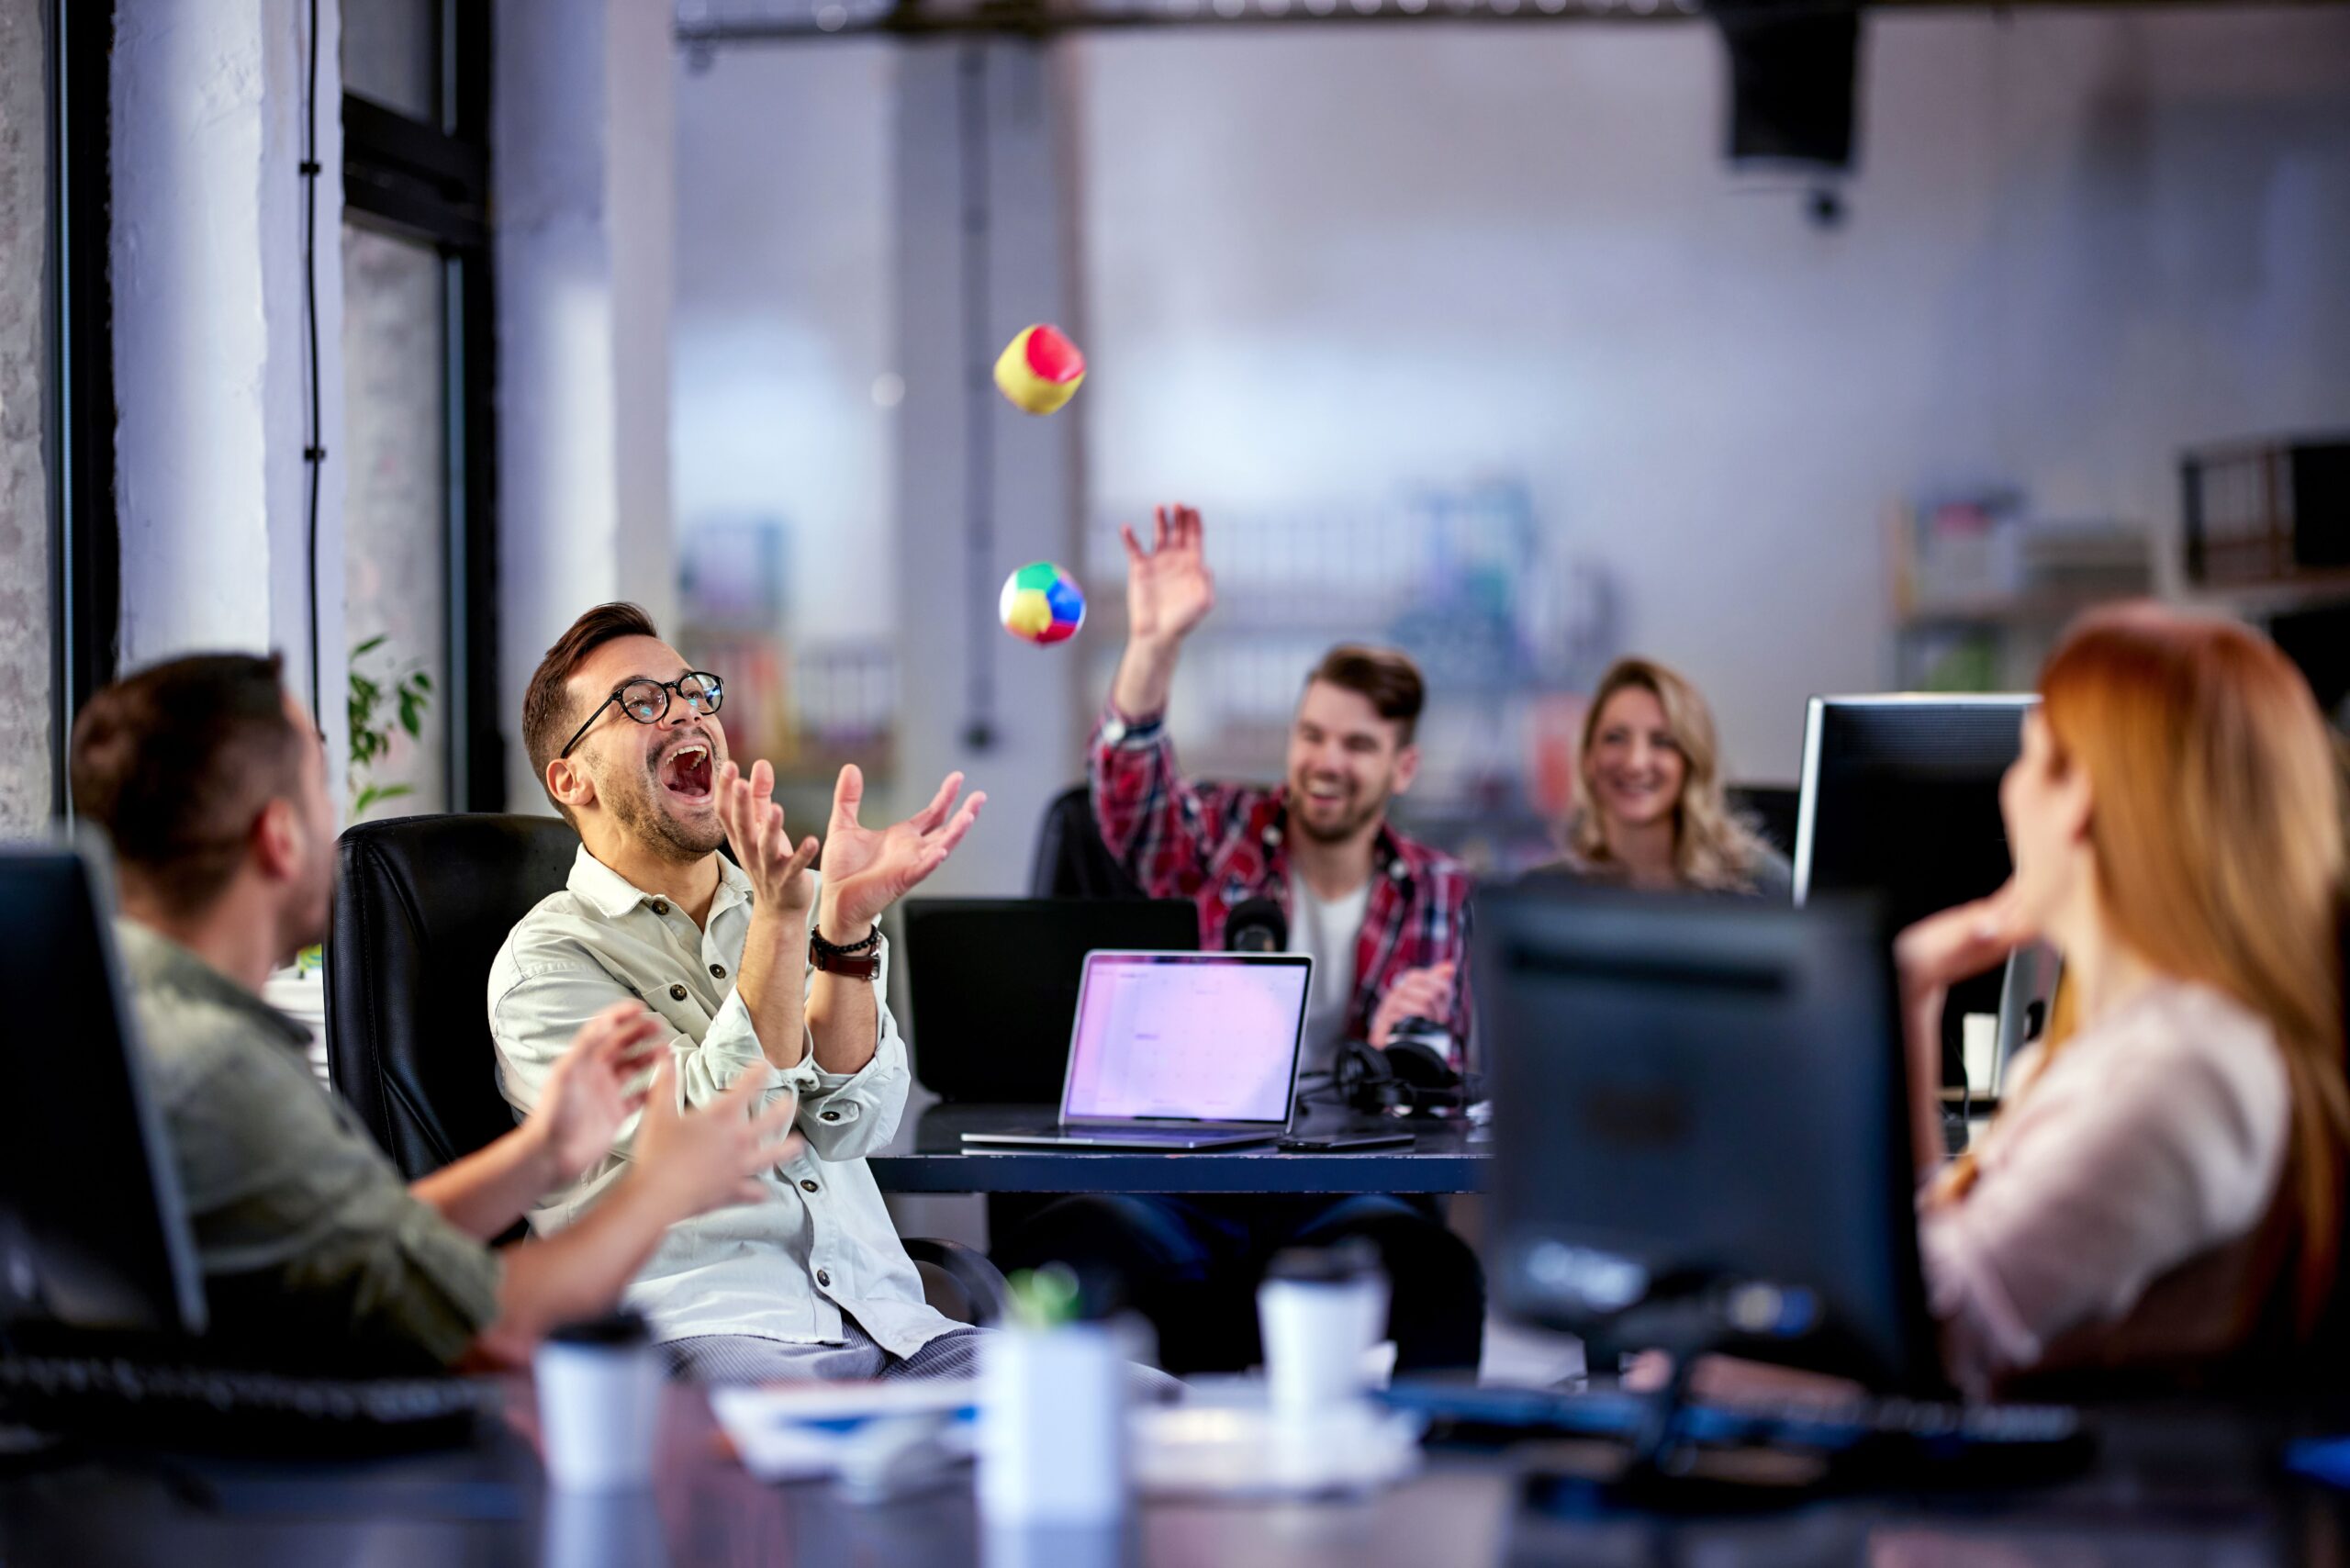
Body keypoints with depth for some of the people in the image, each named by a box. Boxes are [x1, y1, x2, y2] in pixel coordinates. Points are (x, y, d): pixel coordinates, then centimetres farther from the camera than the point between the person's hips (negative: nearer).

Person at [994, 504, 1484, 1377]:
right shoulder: (1221, 837, 11)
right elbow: (1130, 798, -11)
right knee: (1048, 1252, -34)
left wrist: (1400, 1048, -15)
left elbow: (1444, 1075, 10)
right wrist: (1154, 647, -28)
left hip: (1338, 1197, 1)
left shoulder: (1439, 895, 15)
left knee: (1436, 1273, -36)